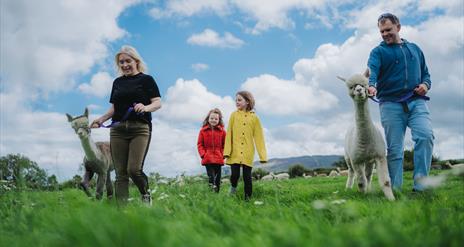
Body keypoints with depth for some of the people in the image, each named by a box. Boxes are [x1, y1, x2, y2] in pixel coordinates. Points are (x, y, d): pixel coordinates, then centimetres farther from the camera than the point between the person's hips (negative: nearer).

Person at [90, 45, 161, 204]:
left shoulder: (146, 79, 4)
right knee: (120, 173, 0)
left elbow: (158, 103, -4)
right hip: (118, 130, 4)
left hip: (140, 129, -4)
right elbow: (114, 107, 21)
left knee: (134, 169, -15)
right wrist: (101, 120, 5)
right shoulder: (117, 82, 18)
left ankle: (146, 194, 13)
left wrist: (146, 107, -24)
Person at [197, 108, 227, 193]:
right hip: (208, 159, -1)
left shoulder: (222, 131, 4)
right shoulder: (203, 131, 3)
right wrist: (203, 154, -6)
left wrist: (222, 155, -4)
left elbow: (225, 145, 7)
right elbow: (199, 144, 5)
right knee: (211, 178, -10)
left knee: (218, 178, 7)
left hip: (218, 159, 2)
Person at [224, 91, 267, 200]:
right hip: (235, 152, 0)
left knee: (247, 177, 2)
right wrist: (227, 151, -7)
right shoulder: (234, 115, 5)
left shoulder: (254, 117, 4)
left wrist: (263, 155, 0)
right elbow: (229, 134, 2)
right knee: (235, 174, -7)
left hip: (248, 154, 0)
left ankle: (248, 199, 14)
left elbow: (259, 137, 5)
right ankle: (233, 187, 24)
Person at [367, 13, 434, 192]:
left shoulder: (414, 49, 21)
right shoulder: (378, 52, 8)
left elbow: (425, 73, 25)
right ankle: (394, 190, 3)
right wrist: (371, 85, -36)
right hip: (391, 104, -2)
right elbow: (371, 70, -13)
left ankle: (420, 185, -18)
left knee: (426, 136, -21)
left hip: (416, 102, 2)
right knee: (394, 149, -2)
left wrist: (425, 84, 1)